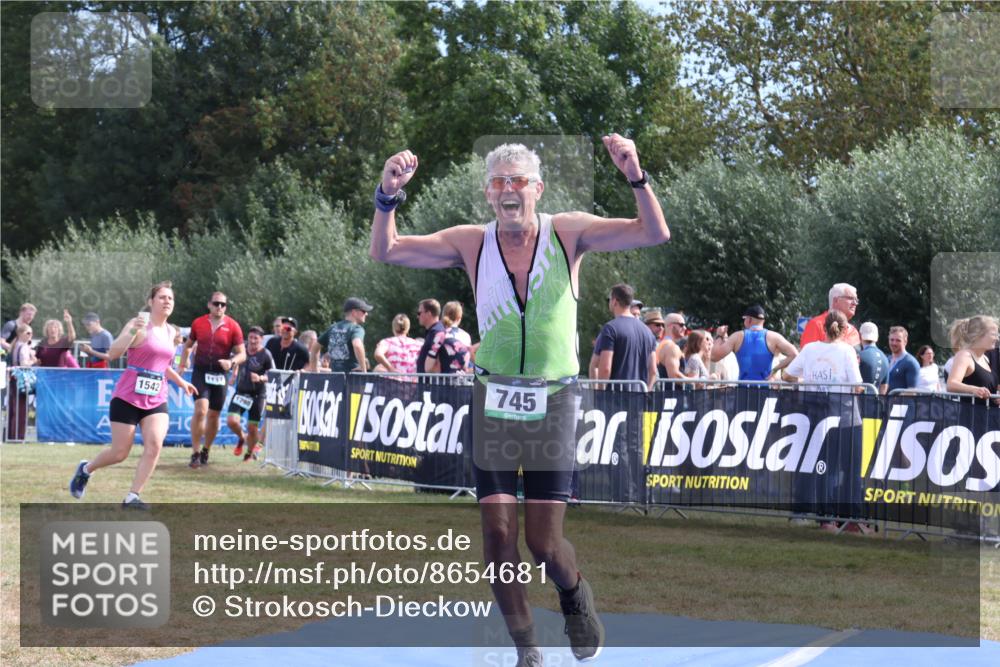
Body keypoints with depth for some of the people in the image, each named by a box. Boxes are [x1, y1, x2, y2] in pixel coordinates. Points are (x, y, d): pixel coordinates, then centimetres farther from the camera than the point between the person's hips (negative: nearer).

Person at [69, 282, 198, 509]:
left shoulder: (170, 331, 12)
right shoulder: (139, 325, -10)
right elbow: (113, 353, -22)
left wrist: (181, 382, 32)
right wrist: (132, 332, -35)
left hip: (156, 401, 5)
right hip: (127, 398, -5)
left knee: (154, 445, -18)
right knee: (120, 453, 1)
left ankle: (132, 497, -11)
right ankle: (86, 469, 32)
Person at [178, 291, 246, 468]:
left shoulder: (233, 326, -3)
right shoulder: (198, 323, 2)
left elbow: (242, 354, -2)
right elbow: (188, 344, 18)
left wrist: (231, 362, -22)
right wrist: (182, 364, 7)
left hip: (220, 374, 1)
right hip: (200, 371, -1)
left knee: (214, 415, 8)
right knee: (200, 410, -16)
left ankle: (206, 451, 26)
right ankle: (195, 453, -10)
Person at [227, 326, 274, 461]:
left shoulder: (265, 355, -12)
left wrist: (260, 378, -26)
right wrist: (234, 375, 12)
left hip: (257, 394, -3)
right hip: (241, 392, 3)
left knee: (252, 427, -1)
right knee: (231, 421, -14)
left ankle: (250, 452, 26)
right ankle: (241, 438, 19)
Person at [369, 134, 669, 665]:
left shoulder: (567, 233, -3)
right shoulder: (471, 243, 0)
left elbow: (654, 234, -10)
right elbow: (385, 251, 0)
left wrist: (636, 177, -25)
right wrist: (388, 196, -17)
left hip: (554, 402, -2)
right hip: (493, 400, 2)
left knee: (544, 543, -4)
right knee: (497, 533, -4)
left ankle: (575, 596, 31)